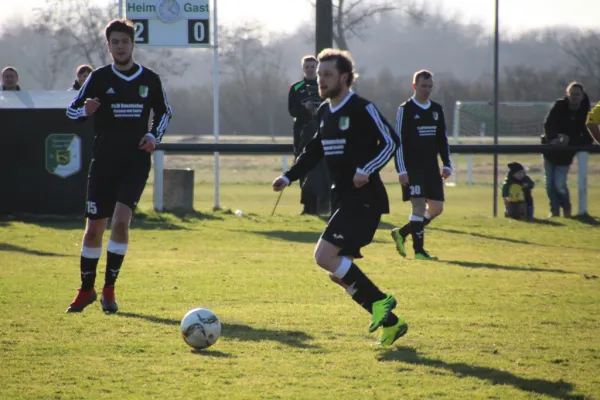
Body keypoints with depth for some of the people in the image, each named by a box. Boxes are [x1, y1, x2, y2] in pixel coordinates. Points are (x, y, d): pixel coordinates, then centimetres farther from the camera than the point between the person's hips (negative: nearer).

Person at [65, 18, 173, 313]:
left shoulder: (150, 80, 3)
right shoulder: (99, 78, -1)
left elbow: (164, 112, 17)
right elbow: (71, 110, 3)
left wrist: (154, 136, -1)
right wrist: (85, 111, -20)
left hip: (136, 162, 0)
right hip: (104, 162, 1)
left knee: (121, 220, -18)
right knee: (94, 228, 3)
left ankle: (109, 289, -6)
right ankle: (86, 290, 21)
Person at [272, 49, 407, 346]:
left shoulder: (361, 109, -11)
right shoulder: (324, 112, 13)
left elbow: (390, 141, -14)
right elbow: (314, 150, 24)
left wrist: (366, 170, -25)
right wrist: (289, 177, 14)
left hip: (364, 198, -9)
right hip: (342, 198, 9)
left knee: (324, 256, -20)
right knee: (340, 273, 8)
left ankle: (379, 301, -8)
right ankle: (391, 323, 18)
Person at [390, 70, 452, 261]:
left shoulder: (437, 109, 13)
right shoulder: (405, 109, -5)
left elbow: (442, 139, 17)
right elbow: (398, 141, -8)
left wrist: (447, 165, 7)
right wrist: (401, 169, -14)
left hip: (431, 167, 7)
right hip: (412, 167, -7)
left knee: (437, 207, 5)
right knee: (419, 205, -13)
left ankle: (402, 233, 21)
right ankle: (419, 250, -8)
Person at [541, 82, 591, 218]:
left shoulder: (586, 115, -10)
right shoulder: (559, 106, -8)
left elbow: (587, 139, -14)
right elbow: (548, 125, -15)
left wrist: (569, 140, -28)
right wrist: (553, 139, -33)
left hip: (565, 155, -2)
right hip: (550, 151, 2)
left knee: (559, 184, -10)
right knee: (550, 184, 5)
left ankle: (567, 209, 16)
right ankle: (554, 210, 23)